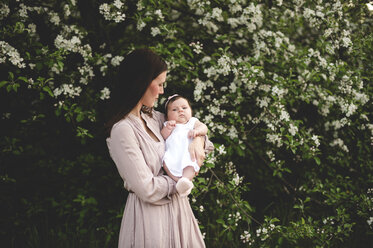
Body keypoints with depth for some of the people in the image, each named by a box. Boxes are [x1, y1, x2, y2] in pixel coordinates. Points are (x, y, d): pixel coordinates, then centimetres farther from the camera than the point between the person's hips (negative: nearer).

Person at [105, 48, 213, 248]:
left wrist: (198, 141, 1)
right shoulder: (123, 130, -20)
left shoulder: (152, 117, 5)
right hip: (150, 214, -8)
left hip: (175, 205, 9)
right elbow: (147, 189, -22)